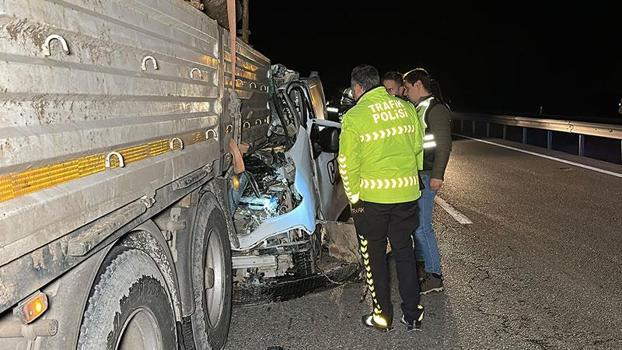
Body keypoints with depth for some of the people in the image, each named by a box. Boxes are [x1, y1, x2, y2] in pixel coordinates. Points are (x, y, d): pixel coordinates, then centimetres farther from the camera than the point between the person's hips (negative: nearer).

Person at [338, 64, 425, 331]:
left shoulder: (354, 116, -11)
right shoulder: (406, 108, 4)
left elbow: (348, 164, -11)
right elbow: (417, 148, 12)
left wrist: (354, 199, -1)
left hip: (372, 198, -4)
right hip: (407, 194, 5)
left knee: (375, 256, 12)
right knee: (404, 252, 17)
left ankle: (383, 316, 21)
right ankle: (413, 315, 24)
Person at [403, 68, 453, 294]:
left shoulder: (436, 109, -13)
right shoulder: (419, 108, 16)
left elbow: (444, 144, -18)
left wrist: (437, 175, -23)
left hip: (427, 175, -10)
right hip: (416, 173, 10)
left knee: (421, 225, -9)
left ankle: (435, 276, -2)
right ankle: (421, 261, 34)